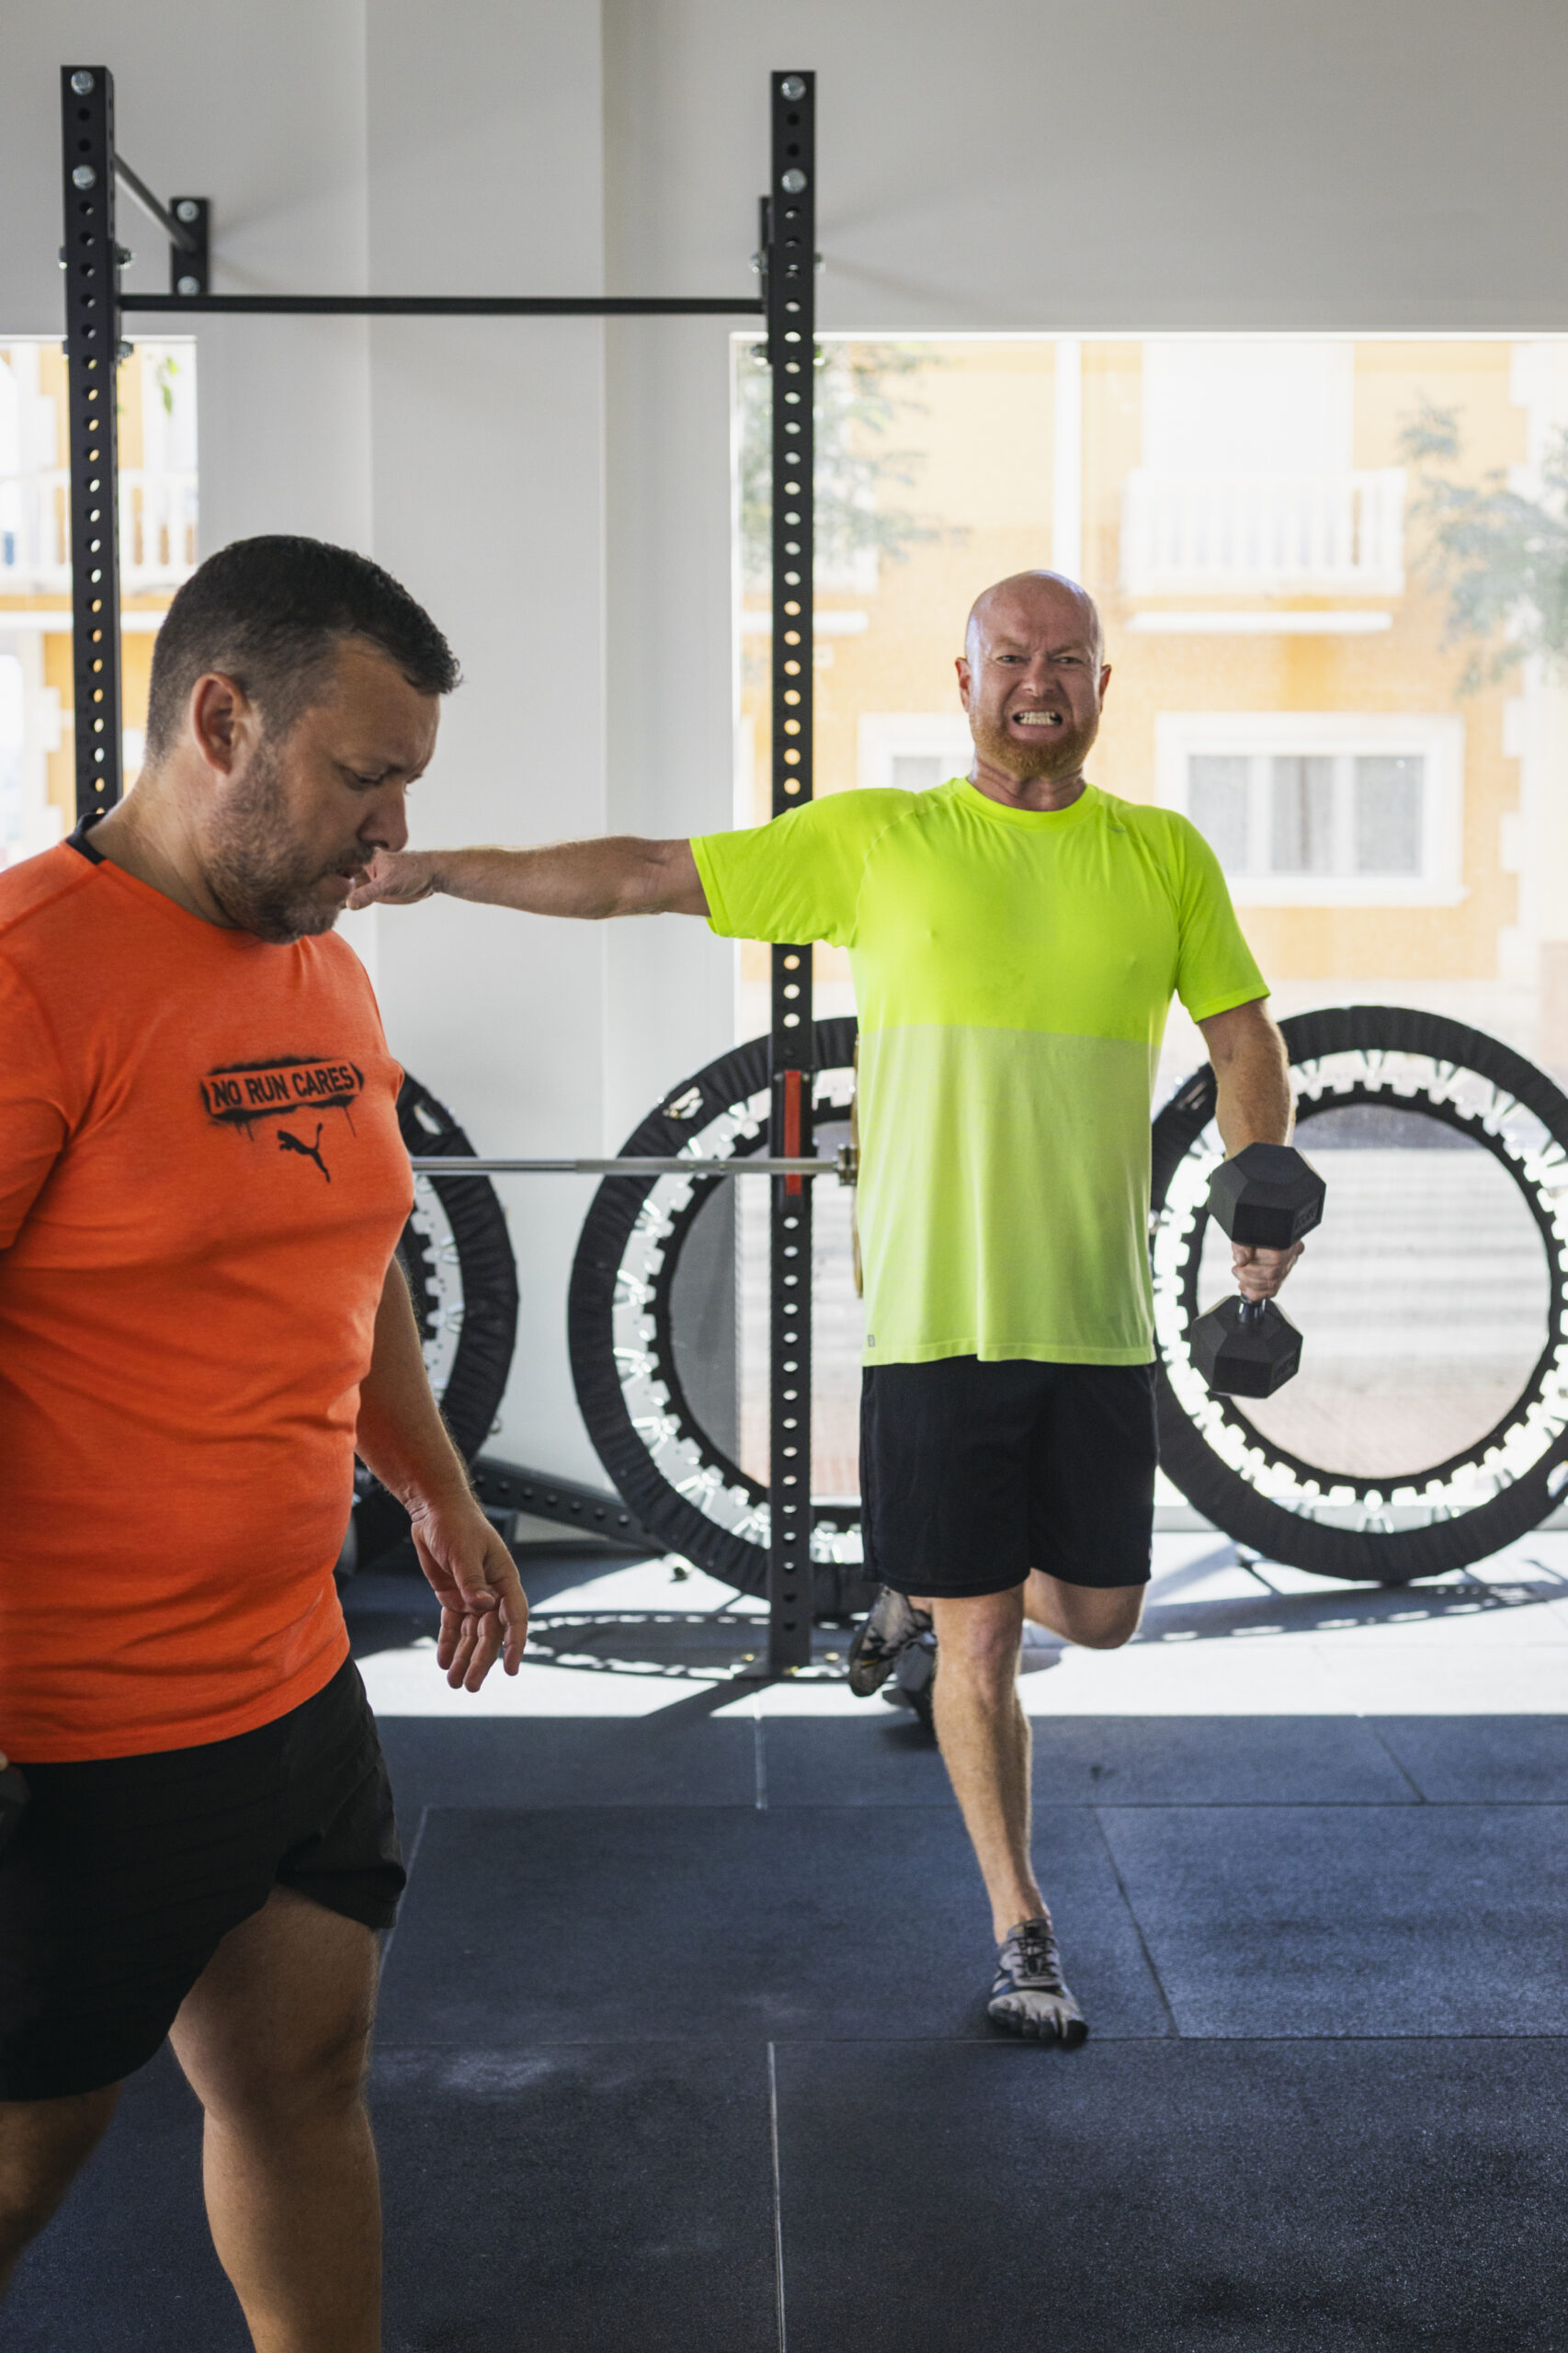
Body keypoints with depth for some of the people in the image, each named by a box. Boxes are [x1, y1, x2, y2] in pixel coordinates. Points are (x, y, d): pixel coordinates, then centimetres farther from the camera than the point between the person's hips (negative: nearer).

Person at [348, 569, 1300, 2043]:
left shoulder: (1165, 855, 6)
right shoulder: (874, 842, 0)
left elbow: (1243, 1038, 14)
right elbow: (643, 875, 2)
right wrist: (438, 869, -1)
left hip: (1097, 1313, 3)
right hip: (934, 1312, -2)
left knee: (1097, 1613, 11)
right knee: (983, 1644, 4)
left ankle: (926, 1582, 44)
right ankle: (1022, 1928, 23)